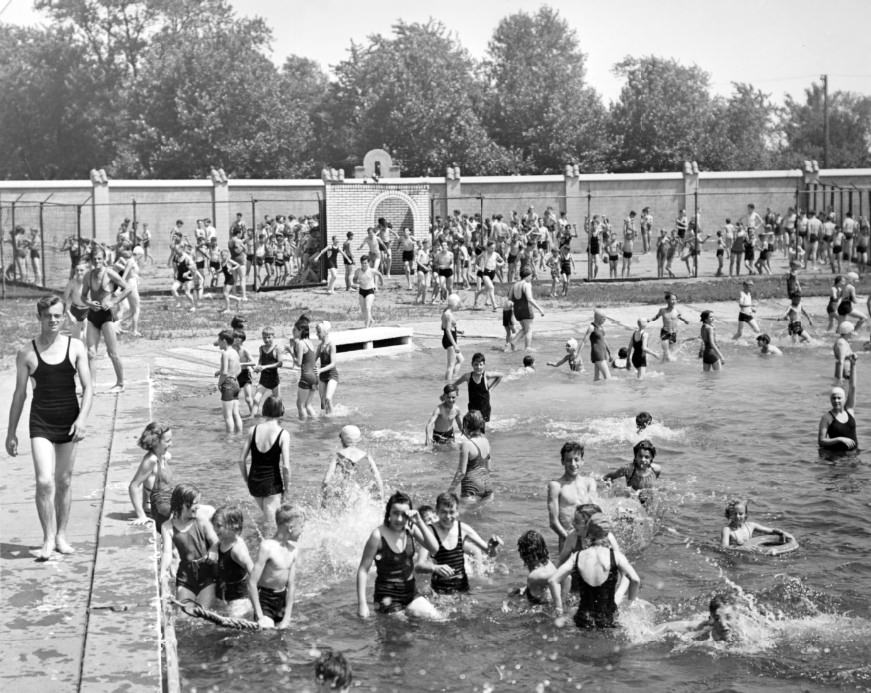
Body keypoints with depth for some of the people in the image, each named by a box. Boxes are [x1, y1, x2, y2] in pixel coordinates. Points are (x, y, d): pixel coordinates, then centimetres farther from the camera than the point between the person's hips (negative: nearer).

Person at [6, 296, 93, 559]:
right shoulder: (27, 353, 0)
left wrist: (82, 418, -15)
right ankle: (48, 539, -5)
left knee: (64, 481, 10)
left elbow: (87, 388, 0)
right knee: (44, 481, -13)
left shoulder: (75, 347, 1)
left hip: (69, 420, 1)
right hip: (40, 422, -1)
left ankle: (61, 535, 23)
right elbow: (20, 394, 6)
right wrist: (11, 432, 7)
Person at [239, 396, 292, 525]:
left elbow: (241, 460, -1)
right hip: (272, 483, -4)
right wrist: (287, 488, -2)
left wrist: (246, 480, 14)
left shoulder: (253, 430, -3)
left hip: (254, 481, 4)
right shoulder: (283, 434, -12)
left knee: (266, 515, 28)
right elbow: (286, 467, -15)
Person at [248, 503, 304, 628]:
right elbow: (252, 583, -20)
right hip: (265, 598, -6)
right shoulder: (267, 547, -19)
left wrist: (287, 618, -2)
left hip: (282, 598, 6)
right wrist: (260, 616, -20)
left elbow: (291, 584, 3)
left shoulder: (293, 549, 0)